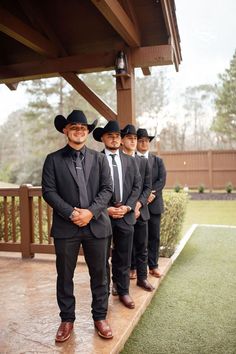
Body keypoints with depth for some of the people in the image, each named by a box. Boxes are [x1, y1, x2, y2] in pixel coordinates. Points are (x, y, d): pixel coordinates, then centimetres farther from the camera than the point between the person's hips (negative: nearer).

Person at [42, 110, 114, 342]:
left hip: (96, 225, 2)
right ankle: (67, 319, 27)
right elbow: (48, 191, -4)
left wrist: (90, 212, -12)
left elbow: (107, 189, 2)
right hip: (65, 226, -1)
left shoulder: (99, 159, 9)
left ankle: (100, 317, 28)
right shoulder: (53, 159, 4)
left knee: (99, 274, 10)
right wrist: (71, 213, -15)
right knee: (64, 276, 10)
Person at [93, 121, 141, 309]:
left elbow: (137, 186, 7)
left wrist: (127, 207, -6)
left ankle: (123, 291, 26)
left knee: (123, 257, 11)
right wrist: (106, 209, -12)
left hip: (126, 214, 3)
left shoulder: (130, 161, 10)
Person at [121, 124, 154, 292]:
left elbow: (147, 187, 5)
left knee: (142, 246, 8)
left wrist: (138, 204, -9)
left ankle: (142, 277, 19)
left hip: (140, 210, 3)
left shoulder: (144, 162, 9)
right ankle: (132, 268, 26)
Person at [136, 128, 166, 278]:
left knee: (154, 236, 8)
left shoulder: (158, 160, 13)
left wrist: (151, 193, -13)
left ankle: (153, 266, 19)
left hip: (154, 204, 3)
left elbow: (162, 180, 2)